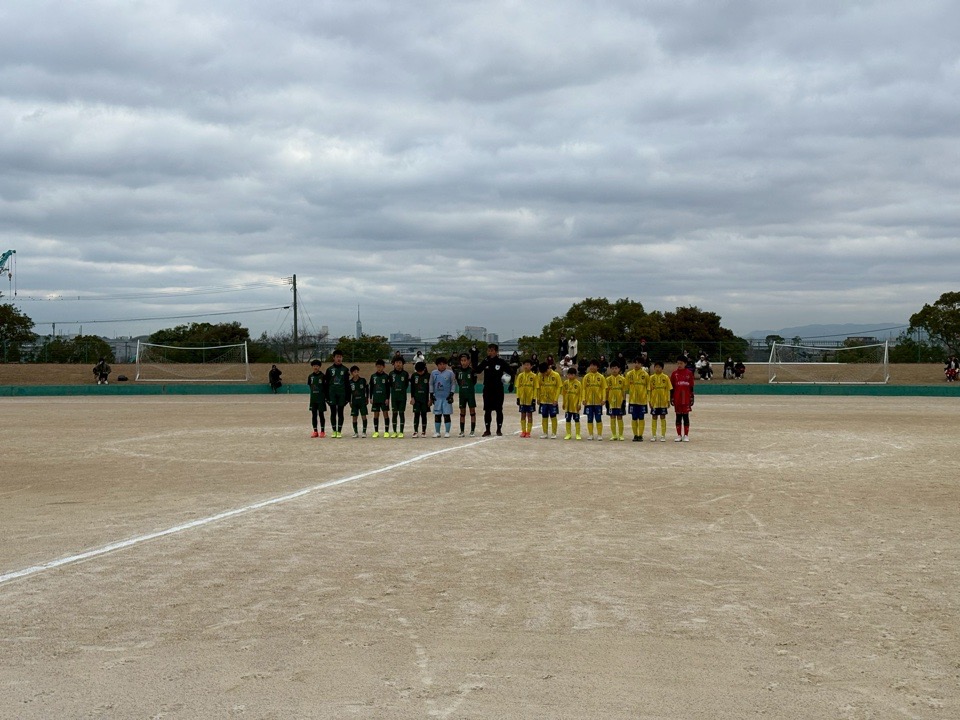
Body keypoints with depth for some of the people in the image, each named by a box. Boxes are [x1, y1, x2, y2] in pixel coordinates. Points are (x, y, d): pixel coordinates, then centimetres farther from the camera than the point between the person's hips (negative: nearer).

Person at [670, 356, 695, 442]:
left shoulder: (689, 373, 2)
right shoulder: (674, 373, 4)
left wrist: (692, 398, 1)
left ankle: (686, 435, 7)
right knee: (678, 416, 5)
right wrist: (671, 398, 2)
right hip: (677, 399, 1)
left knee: (686, 416, 2)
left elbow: (691, 387, 4)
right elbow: (672, 387, 6)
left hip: (686, 399, -1)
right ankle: (679, 435, 10)